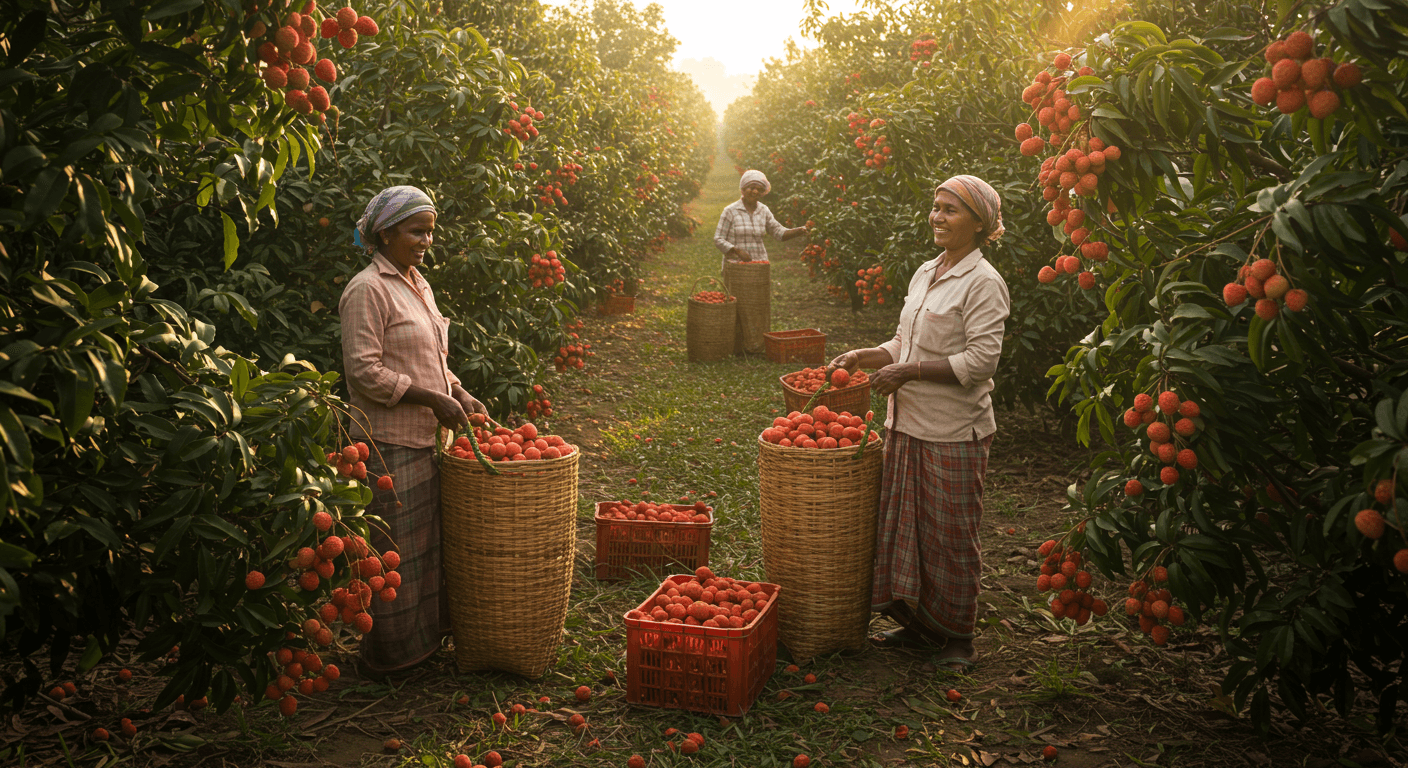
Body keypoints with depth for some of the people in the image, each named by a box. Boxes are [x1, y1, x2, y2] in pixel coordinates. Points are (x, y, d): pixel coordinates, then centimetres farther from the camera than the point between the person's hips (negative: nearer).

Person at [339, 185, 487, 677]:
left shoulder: (416, 285, 15)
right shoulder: (368, 290, -13)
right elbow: (365, 371, -18)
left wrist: (459, 395, 8)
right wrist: (432, 399, -19)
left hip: (424, 439, 9)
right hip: (388, 443, -9)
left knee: (427, 541, 15)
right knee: (393, 551, 0)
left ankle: (424, 638, 28)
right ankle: (390, 655, 13)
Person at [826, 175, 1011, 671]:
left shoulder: (983, 283, -12)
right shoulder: (925, 274, 13)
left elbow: (981, 360, -19)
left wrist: (909, 371, -19)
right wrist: (861, 357, 4)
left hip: (954, 432, -8)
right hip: (907, 424, 8)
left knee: (951, 535, 3)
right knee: (903, 526, 13)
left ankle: (958, 638, 19)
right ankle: (917, 624, 29)